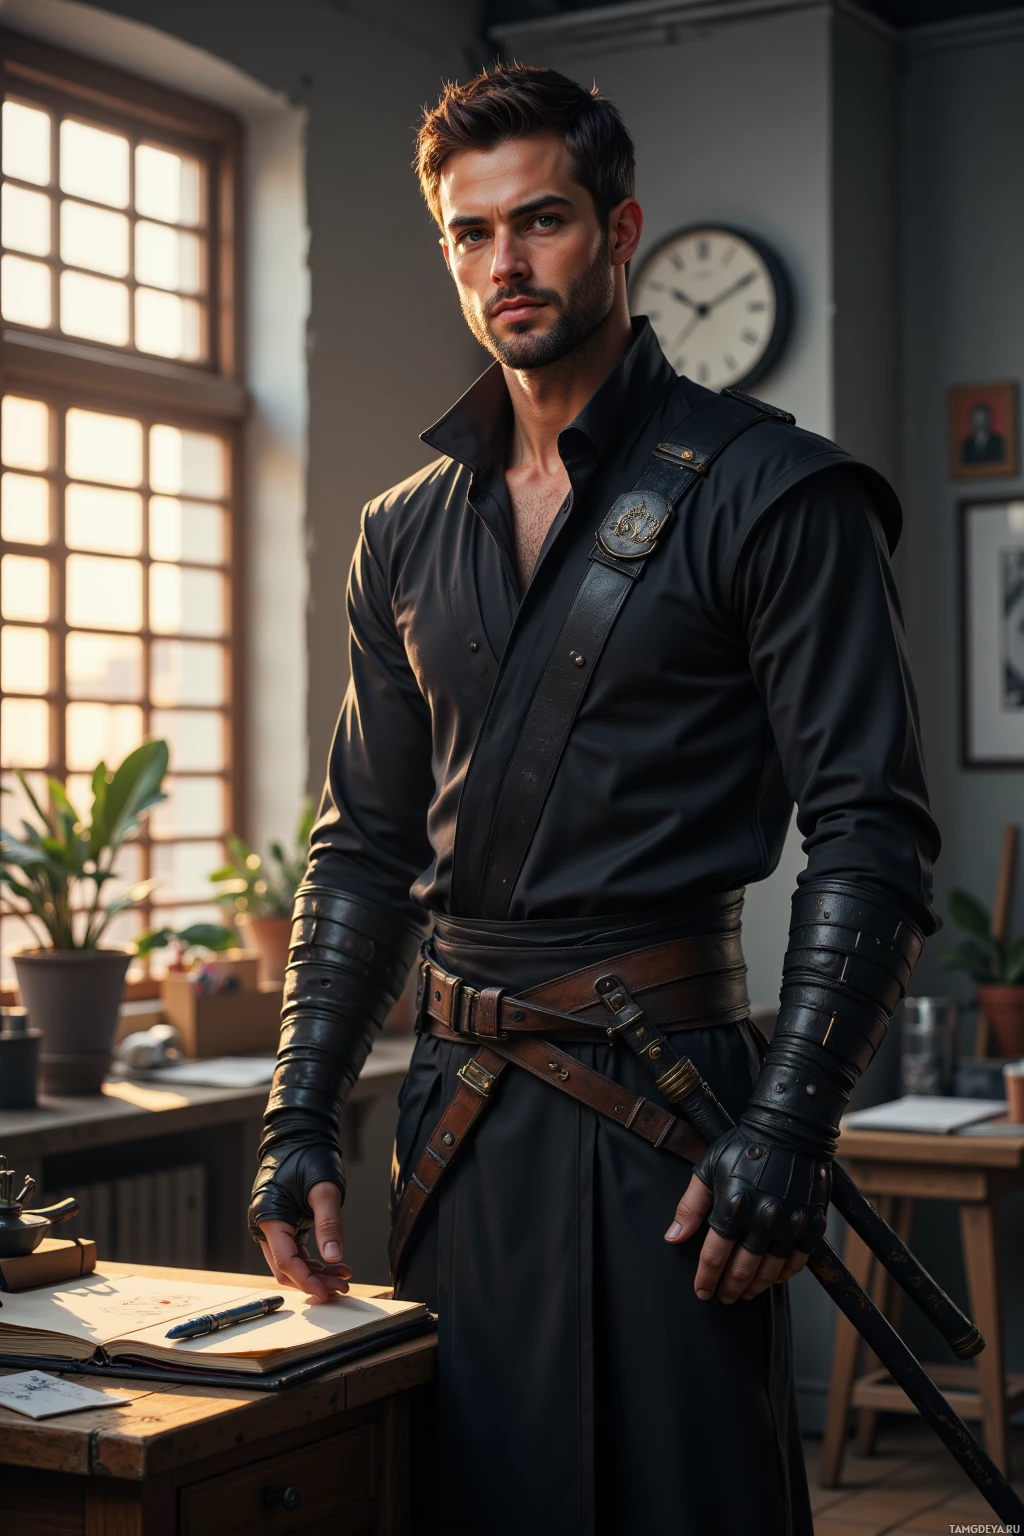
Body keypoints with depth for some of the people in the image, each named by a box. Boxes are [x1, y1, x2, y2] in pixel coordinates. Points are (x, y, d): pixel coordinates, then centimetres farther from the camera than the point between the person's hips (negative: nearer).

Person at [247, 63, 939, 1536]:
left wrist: (788, 1134, -17)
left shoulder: (769, 492, -5)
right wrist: (301, 1112, 9)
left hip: (660, 1094, -5)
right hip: (456, 1099, 6)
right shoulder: (408, 532, 13)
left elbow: (872, 835, -9)